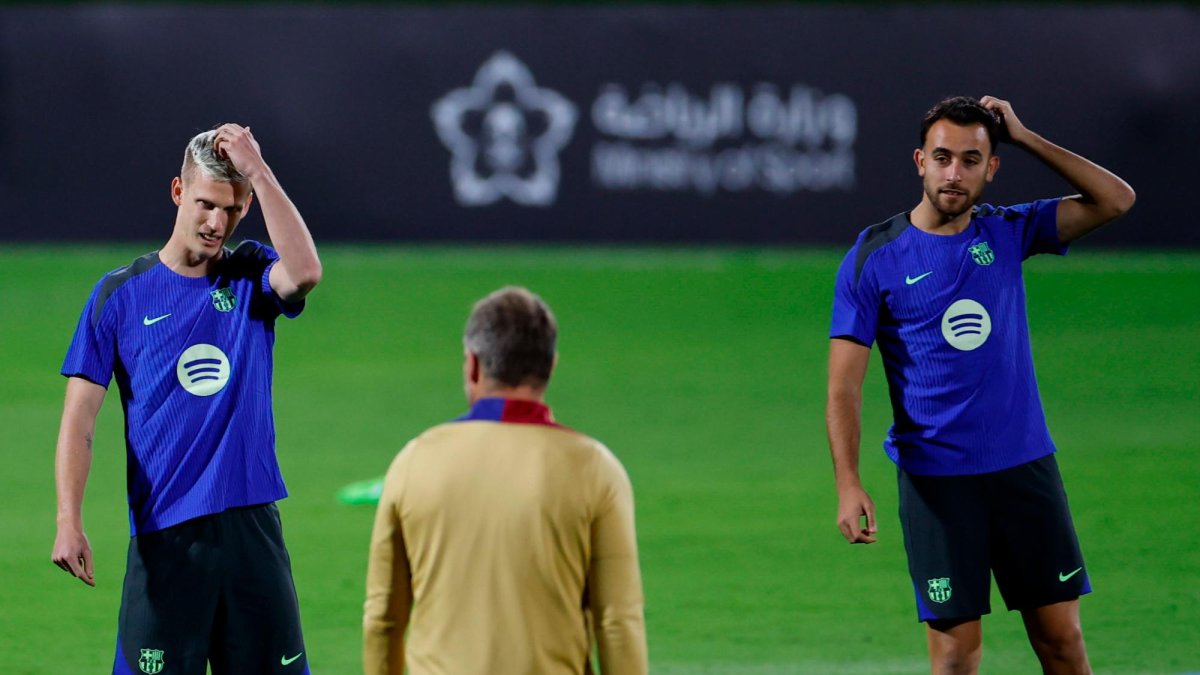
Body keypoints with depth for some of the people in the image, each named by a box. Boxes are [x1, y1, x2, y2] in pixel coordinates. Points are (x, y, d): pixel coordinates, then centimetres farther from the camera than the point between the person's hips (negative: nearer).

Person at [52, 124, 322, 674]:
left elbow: (304, 272, -17)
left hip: (253, 526, 2)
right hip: (163, 537, -2)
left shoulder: (252, 276, 8)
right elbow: (80, 418, 0)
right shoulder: (121, 294, 3)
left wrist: (258, 171, -12)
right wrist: (68, 521, -13)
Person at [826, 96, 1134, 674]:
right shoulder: (874, 259, -3)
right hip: (935, 482, -3)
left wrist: (1024, 138, -2)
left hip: (1026, 468, 3)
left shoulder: (1007, 232, 6)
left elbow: (1114, 199, 3)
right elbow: (844, 386, -6)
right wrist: (848, 485, -18)